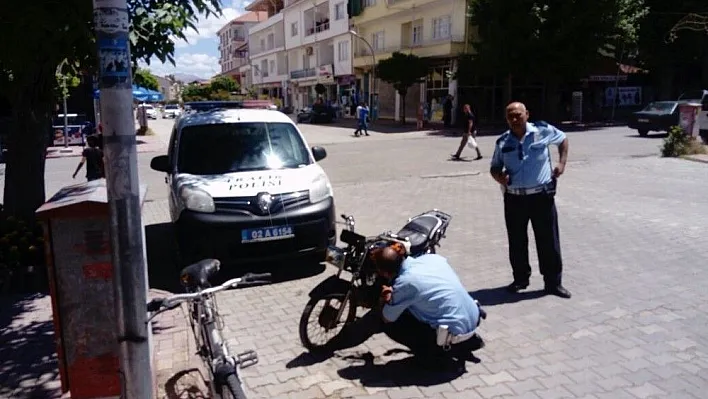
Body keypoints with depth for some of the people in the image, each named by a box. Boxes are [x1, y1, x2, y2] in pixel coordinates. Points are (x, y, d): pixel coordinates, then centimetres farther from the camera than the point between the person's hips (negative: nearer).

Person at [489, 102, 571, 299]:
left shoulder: (543, 131, -3)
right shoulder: (502, 142, 3)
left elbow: (563, 139, 16)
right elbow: (494, 167, 13)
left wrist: (562, 162, 4)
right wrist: (499, 176, -9)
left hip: (542, 196, -2)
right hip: (514, 198, 2)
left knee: (549, 240, 5)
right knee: (517, 241, 11)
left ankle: (553, 282, 19)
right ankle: (520, 278, 28)